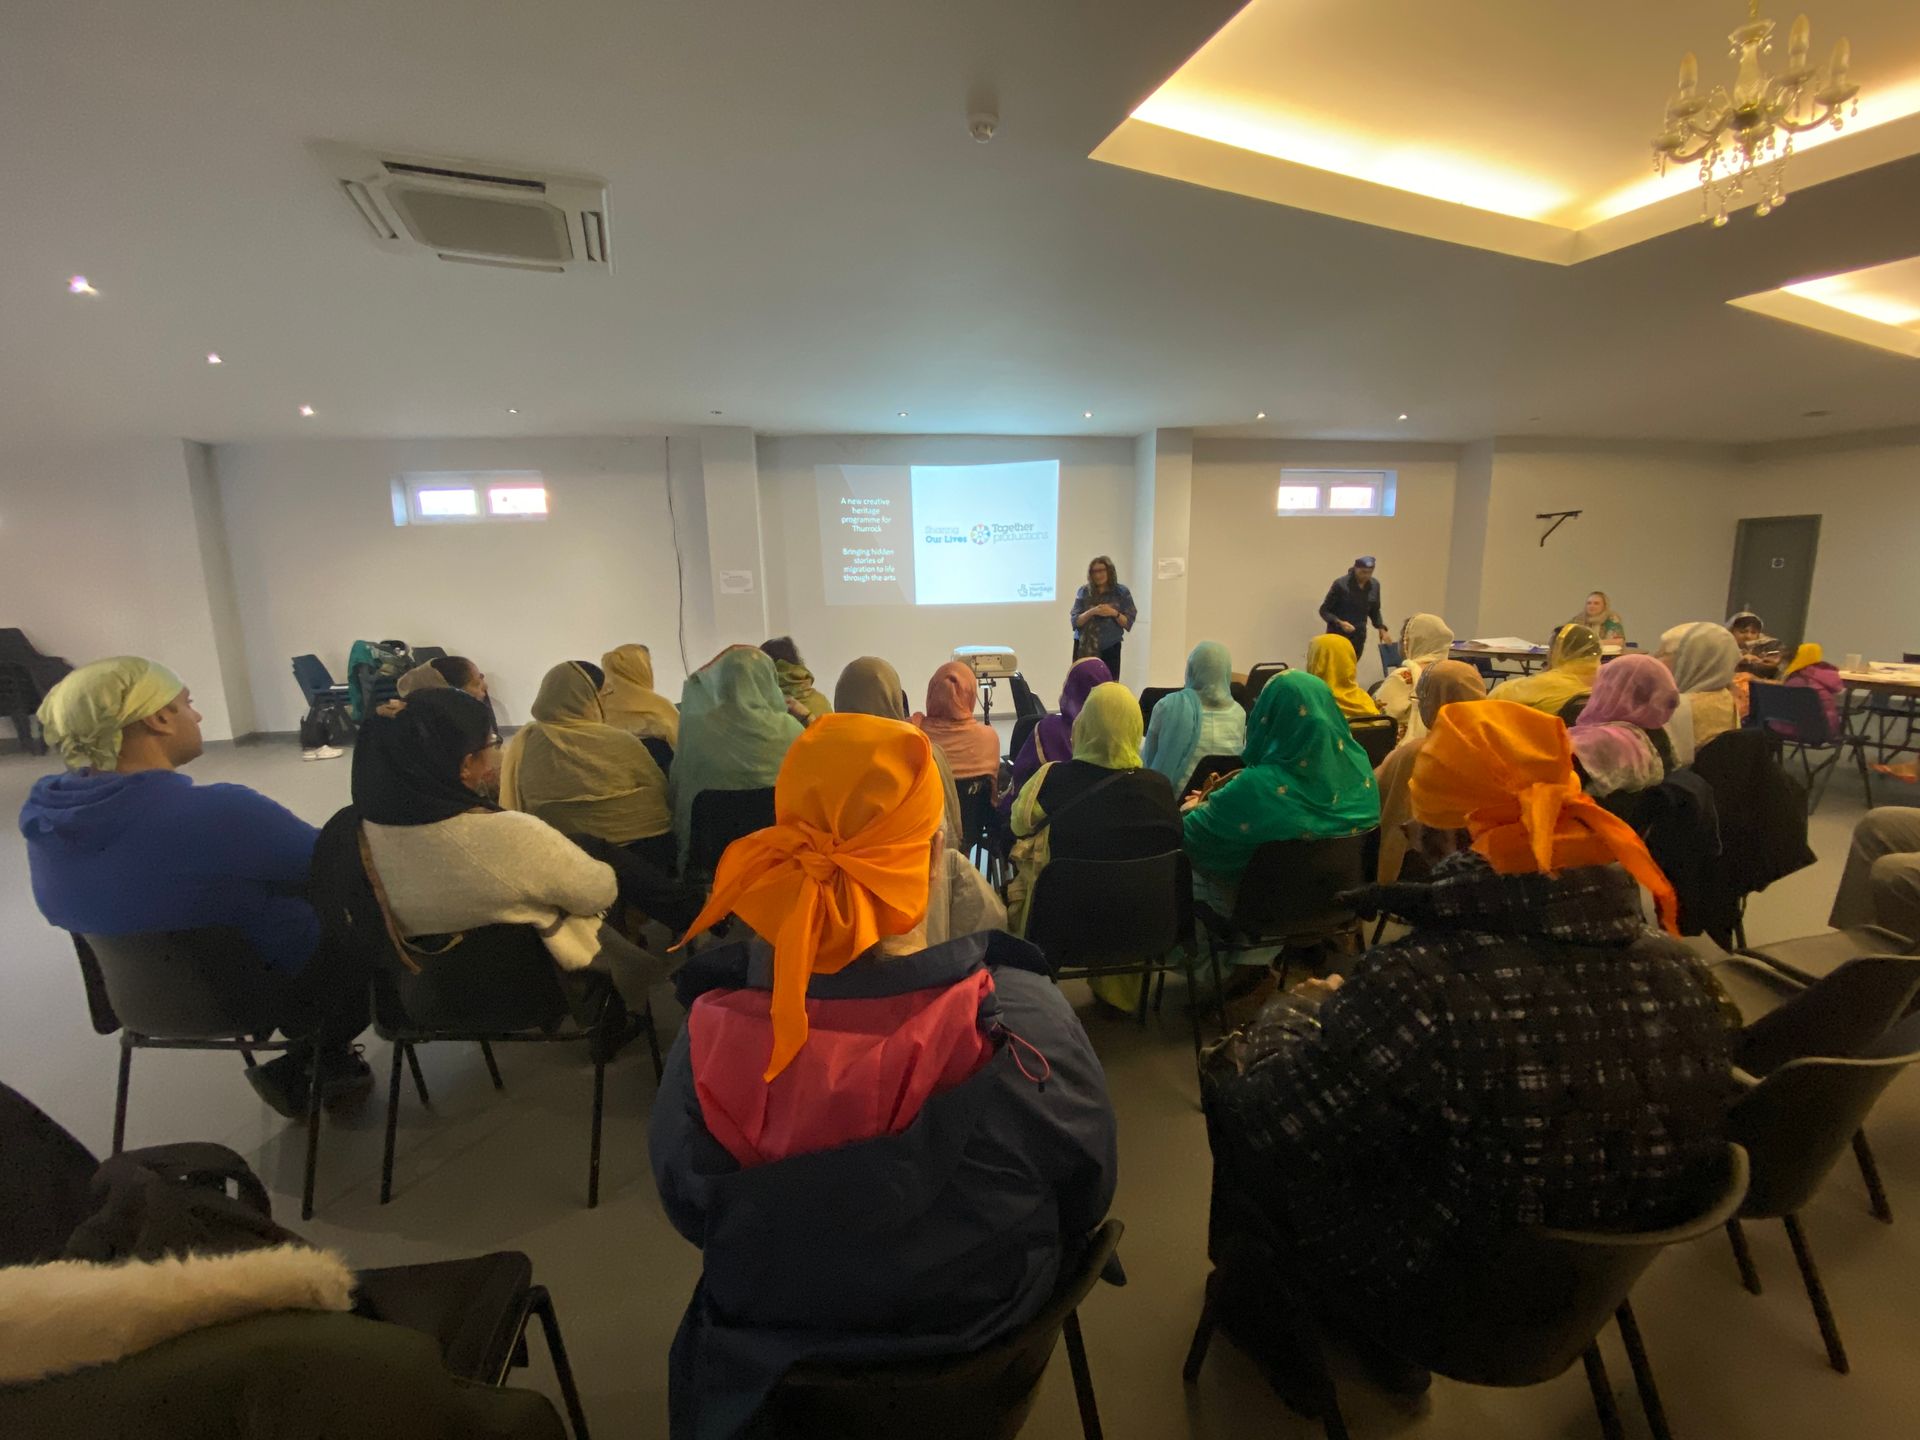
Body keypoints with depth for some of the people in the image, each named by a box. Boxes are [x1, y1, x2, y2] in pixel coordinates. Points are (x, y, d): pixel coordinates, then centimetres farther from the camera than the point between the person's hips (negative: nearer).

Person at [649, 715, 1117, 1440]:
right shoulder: (1027, 1020, -34)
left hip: (766, 1359, 1)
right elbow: (1087, 1197, -14)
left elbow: (690, 1216, -10)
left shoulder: (711, 1034, -31)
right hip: (983, 1336, 0)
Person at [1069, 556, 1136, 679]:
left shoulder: (1122, 592, 3)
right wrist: (1091, 612, -17)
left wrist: (1115, 614, -15)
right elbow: (1075, 621, 0)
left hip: (1110, 649, 0)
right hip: (1084, 647, 1)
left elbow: (1128, 623, 3)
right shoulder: (1083, 591, 4)